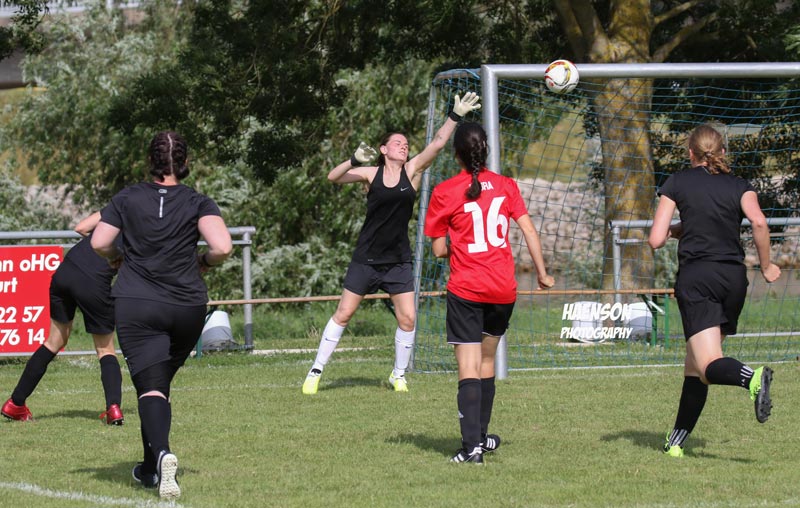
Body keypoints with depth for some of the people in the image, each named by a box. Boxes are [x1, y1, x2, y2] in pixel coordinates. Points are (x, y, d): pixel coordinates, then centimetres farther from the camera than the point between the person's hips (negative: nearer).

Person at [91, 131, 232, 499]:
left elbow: (99, 244, 0)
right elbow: (222, 247, -14)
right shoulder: (198, 203, -1)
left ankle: (162, 454, -33)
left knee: (150, 386, -7)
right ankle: (151, 467, 23)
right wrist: (203, 263, 7)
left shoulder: (126, 199, 2)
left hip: (136, 306, -1)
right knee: (160, 383, 19)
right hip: (187, 308, 1)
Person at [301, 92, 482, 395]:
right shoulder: (370, 174, -3)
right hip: (367, 257, -2)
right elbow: (333, 178, -10)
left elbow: (438, 143, -8)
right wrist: (355, 160, -26)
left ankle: (399, 375, 13)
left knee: (407, 319, -5)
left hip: (398, 261, 2)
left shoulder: (412, 171, 0)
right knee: (343, 314, 2)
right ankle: (316, 372, 11)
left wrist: (456, 116, -16)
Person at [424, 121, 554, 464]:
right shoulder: (505, 186, 3)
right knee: (487, 359, 20)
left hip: (465, 290, -4)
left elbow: (438, 250, -2)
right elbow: (529, 232, 1)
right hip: (503, 289, 4)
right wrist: (542, 273, 9)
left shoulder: (445, 192, -5)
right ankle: (480, 436, 30)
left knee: (469, 367, -6)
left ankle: (472, 446, -18)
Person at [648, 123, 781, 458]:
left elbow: (655, 240, 0)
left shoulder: (677, 183, 5)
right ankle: (677, 441, 17)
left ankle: (752, 378, -47)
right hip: (734, 278, 4)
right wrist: (766, 266, 2)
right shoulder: (739, 186, 10)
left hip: (696, 277, -4)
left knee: (709, 365, -15)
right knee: (695, 365, 15)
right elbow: (759, 222, -11)